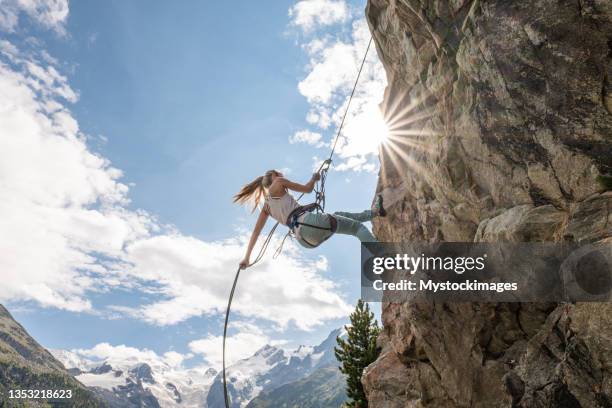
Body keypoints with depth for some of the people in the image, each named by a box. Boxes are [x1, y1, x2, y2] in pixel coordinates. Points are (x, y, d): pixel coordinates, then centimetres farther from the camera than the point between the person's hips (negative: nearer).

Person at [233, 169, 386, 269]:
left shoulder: (266, 207, 26)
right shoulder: (278, 182, 9)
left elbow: (256, 232, 21)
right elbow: (307, 189, 13)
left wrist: (247, 257, 22)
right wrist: (314, 178, 33)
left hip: (304, 239, 7)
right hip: (307, 221, -7)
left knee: (339, 216, 30)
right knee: (357, 226, 0)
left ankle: (375, 212, 44)